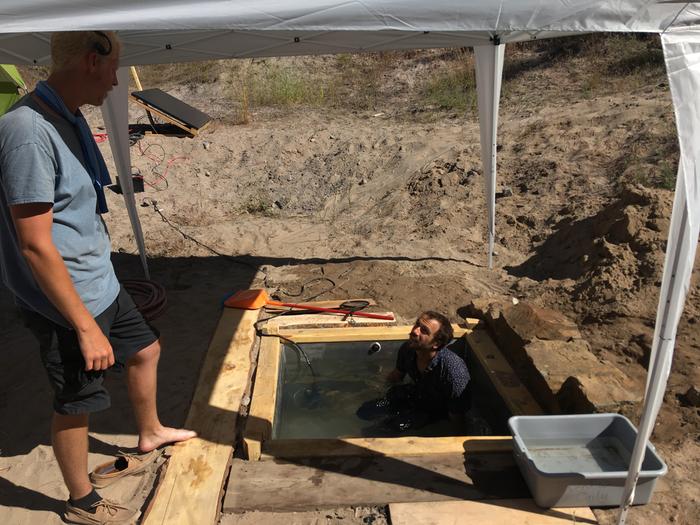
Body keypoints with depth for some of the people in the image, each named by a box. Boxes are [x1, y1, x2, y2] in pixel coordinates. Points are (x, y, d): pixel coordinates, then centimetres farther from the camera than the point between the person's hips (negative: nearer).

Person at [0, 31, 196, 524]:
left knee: (145, 349, 24)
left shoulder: (70, 117, 4)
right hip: (66, 301, -9)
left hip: (100, 283, 9)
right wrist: (86, 327, -23)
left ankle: (151, 432, 50)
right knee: (75, 404, 9)